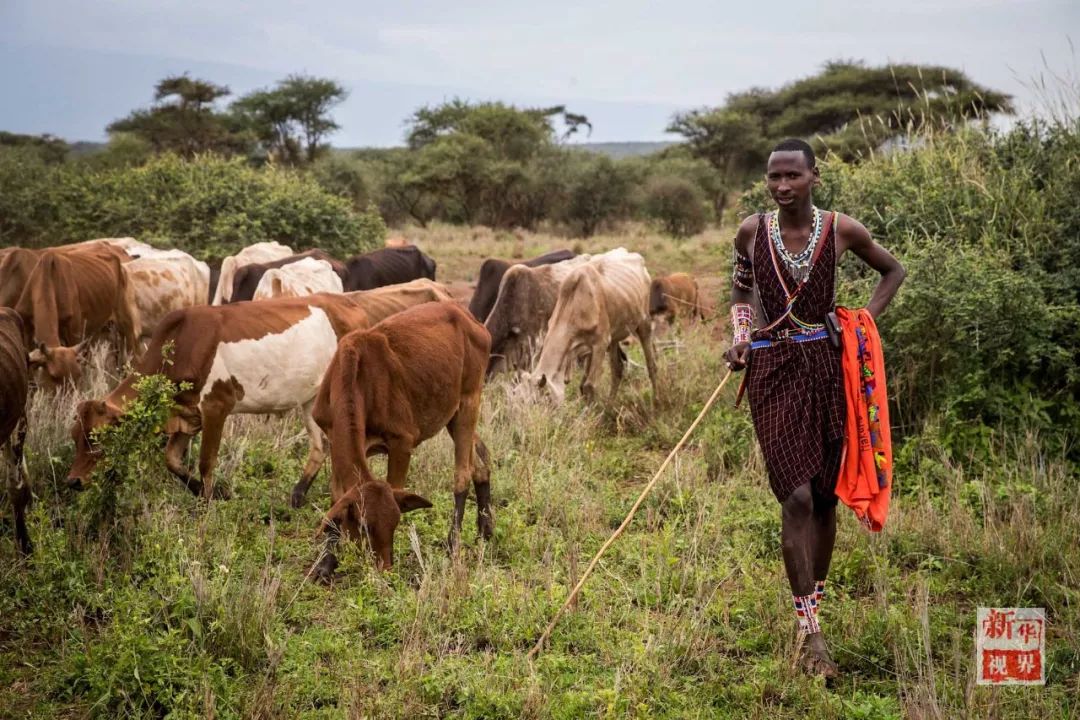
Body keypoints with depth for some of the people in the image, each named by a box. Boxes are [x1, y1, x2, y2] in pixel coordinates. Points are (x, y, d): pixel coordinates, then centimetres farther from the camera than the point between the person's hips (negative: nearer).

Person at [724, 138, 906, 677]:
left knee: (825, 495, 8)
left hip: (827, 366, 1)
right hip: (773, 370, -1)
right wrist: (739, 338, 1)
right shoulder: (752, 232, 0)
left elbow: (893, 271, 15)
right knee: (796, 497, -12)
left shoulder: (842, 230, -2)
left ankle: (814, 601, 29)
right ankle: (812, 633, -10)